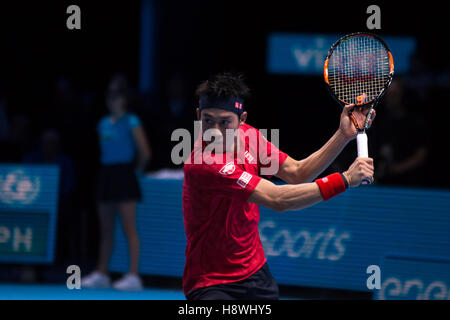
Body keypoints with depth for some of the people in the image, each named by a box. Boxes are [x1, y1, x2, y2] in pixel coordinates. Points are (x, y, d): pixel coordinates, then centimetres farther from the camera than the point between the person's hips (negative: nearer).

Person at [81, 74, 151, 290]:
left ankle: (133, 276, -11)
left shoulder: (131, 122, -8)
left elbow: (144, 153, -10)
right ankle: (101, 274, 16)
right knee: (106, 229, 11)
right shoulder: (104, 123, 12)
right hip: (106, 174, 7)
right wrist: (108, 168, 13)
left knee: (129, 228, -9)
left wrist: (137, 171, 1)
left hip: (124, 176, -7)